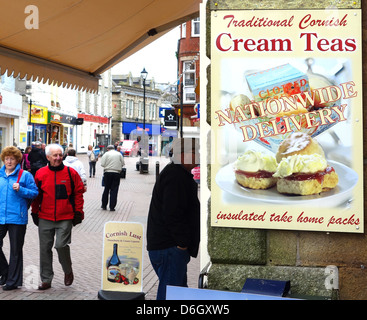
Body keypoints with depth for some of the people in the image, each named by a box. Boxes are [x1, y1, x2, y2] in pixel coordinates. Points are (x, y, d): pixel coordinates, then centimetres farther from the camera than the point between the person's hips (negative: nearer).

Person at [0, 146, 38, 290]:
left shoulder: (25, 175, -3)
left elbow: (35, 192, -5)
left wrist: (20, 190, -18)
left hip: (17, 218, -4)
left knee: (16, 250, 6)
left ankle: (13, 281, 17)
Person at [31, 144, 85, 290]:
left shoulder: (71, 173, -1)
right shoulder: (41, 173, 3)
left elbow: (78, 193, 4)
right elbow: (36, 195, 11)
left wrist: (78, 212, 1)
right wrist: (35, 212, 10)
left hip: (65, 218, -2)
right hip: (45, 219, 3)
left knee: (61, 245, -14)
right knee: (45, 248, 7)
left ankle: (68, 271, 15)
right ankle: (46, 279, 20)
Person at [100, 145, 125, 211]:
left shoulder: (106, 154, 1)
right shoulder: (119, 154, 7)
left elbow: (102, 164, -5)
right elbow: (123, 163, 8)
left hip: (108, 173, 0)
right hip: (116, 173, 1)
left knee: (106, 189, 11)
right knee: (114, 190, 3)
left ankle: (104, 205, 18)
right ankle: (112, 207, 1)